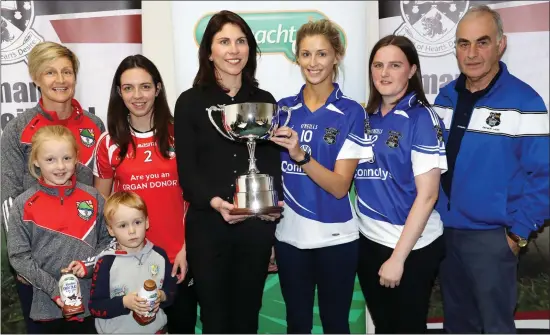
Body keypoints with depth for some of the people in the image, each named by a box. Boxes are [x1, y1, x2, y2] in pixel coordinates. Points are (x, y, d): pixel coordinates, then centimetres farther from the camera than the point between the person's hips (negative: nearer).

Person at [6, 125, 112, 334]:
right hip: (48, 303, -1)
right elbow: (18, 256, -5)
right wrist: (53, 288, -14)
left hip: (91, 299, 1)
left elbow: (107, 240, 4)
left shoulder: (93, 198, -1)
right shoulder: (23, 205, -5)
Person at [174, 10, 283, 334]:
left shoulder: (265, 100, 9)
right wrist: (214, 202, -23)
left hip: (256, 227, 2)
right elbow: (186, 170, -5)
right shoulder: (190, 102, 1)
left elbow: (273, 162, 9)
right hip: (207, 226, -2)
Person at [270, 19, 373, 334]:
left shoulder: (351, 112, -8)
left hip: (335, 237, -3)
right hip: (289, 235, 3)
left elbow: (339, 186, -15)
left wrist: (300, 154, -28)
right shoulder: (284, 108, 3)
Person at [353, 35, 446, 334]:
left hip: (412, 246, -5)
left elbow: (427, 194, -16)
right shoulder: (366, 117, 5)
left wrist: (398, 257, -16)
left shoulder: (422, 118, -11)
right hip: (369, 241, 5)